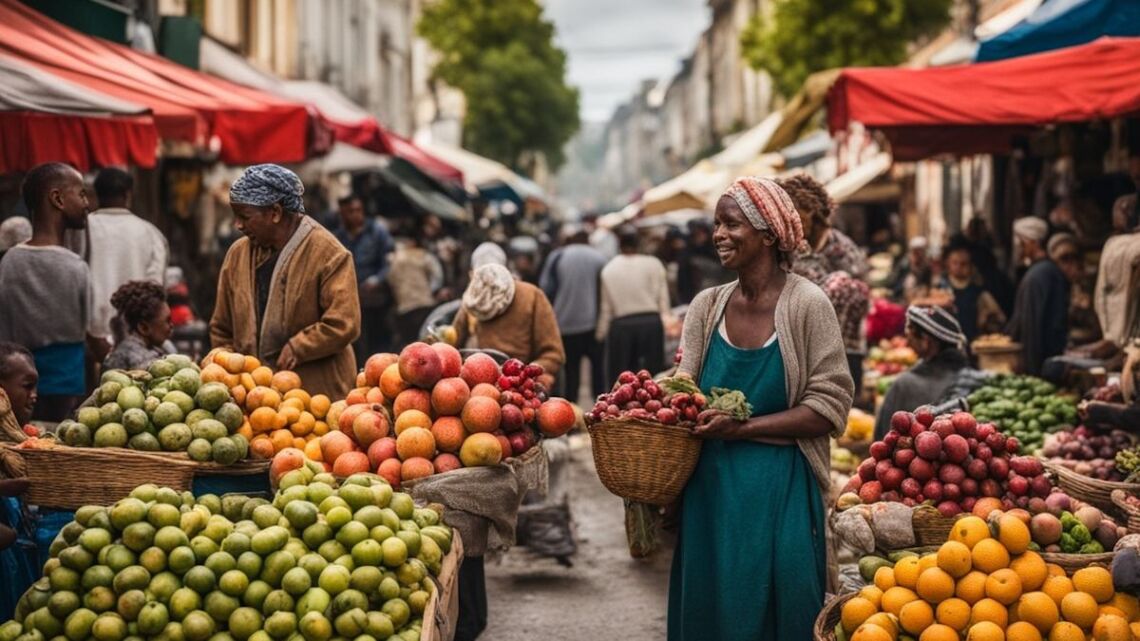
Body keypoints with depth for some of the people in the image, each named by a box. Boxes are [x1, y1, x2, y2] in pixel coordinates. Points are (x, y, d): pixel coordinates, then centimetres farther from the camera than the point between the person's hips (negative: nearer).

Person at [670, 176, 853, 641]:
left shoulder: (807, 305, -9)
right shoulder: (707, 306, 5)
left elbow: (830, 406, -12)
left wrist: (743, 427, -18)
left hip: (780, 491, -4)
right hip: (709, 485, 4)